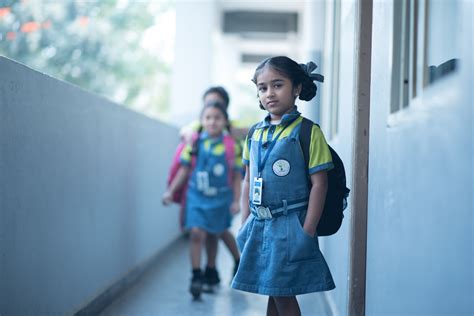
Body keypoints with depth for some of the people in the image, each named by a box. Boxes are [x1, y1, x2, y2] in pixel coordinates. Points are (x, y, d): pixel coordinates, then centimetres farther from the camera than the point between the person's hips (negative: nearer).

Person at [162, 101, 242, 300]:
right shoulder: (195, 142, -2)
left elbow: (237, 175, -1)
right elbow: (184, 169, 6)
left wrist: (236, 201, -3)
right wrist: (171, 191, 5)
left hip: (220, 197, 0)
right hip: (197, 195, 0)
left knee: (214, 235, 10)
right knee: (196, 233, -12)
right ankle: (196, 276, -6)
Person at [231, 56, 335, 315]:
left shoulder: (308, 132, -8)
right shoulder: (254, 133, 9)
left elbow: (319, 184, -10)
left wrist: (307, 233, -13)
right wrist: (245, 225, 9)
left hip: (289, 226, -5)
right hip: (258, 226, 5)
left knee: (284, 294, -1)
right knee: (270, 293, 11)